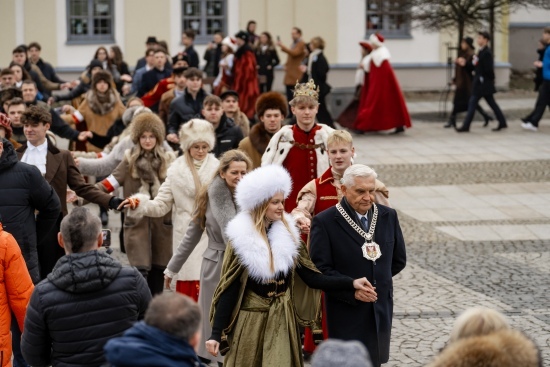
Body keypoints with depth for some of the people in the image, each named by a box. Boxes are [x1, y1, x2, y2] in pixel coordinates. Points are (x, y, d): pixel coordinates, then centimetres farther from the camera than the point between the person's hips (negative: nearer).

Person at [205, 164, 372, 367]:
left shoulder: (288, 234, 3)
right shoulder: (241, 238, -8)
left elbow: (312, 277, -1)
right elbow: (229, 289, -8)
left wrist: (351, 283, -14)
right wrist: (216, 333, -12)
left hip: (282, 322, 3)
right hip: (249, 322, -3)